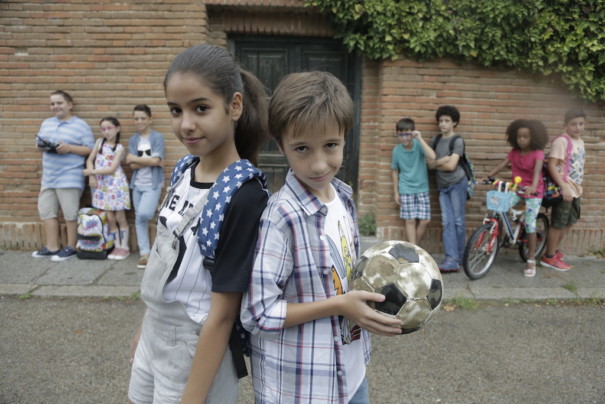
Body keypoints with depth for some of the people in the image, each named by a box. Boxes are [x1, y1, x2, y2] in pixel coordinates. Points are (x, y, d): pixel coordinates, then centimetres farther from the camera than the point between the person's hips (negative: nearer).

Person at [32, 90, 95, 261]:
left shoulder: (81, 125, -3)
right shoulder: (46, 123, 16)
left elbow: (90, 149, -8)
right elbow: (39, 143, 20)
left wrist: (69, 148, -20)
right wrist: (42, 146, -3)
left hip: (69, 178, -7)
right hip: (48, 177, 7)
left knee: (70, 213, -1)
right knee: (46, 211, 9)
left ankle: (71, 247, 11)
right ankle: (52, 247, 19)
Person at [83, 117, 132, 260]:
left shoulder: (119, 148, -3)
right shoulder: (99, 142, 10)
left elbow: (112, 169, -10)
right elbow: (90, 160, 9)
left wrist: (92, 172, -10)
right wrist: (92, 177, -4)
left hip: (116, 184, -4)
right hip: (101, 184, 4)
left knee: (120, 217, 1)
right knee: (109, 218, 5)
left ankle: (124, 247, 10)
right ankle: (117, 246, 16)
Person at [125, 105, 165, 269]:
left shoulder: (158, 137, -4)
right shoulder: (132, 140, 8)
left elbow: (156, 160, -15)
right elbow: (132, 165, -2)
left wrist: (134, 158, -6)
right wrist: (150, 161, -11)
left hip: (153, 183, -5)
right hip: (137, 184, 5)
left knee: (144, 214, -23)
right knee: (139, 219, 6)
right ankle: (144, 253, 13)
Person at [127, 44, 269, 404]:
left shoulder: (244, 195, -26)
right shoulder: (185, 170, -3)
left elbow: (223, 313, -22)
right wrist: (146, 327, 16)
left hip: (198, 352, -7)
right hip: (155, 336, 7)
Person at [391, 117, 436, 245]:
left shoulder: (419, 145, -8)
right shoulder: (397, 150, -4)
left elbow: (432, 156, -28)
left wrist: (420, 138, -27)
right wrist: (395, 192, 6)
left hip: (422, 188, 0)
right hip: (406, 190, 0)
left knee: (424, 220, 0)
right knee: (410, 221, 0)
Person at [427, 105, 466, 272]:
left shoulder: (457, 141, -5)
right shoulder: (437, 140, 12)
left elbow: (451, 166, -14)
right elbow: (430, 164, 5)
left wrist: (436, 164, 0)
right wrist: (441, 161, -12)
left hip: (457, 184, -5)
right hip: (443, 186, 5)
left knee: (458, 221, 0)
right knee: (447, 222, -2)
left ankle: (458, 258, 10)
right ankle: (452, 259, -5)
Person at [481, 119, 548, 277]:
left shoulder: (538, 153, -13)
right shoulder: (514, 152, 1)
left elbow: (537, 171, -29)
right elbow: (501, 165, -3)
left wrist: (533, 187, -47)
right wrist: (487, 177, -16)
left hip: (533, 192, -4)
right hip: (516, 189, 4)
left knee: (530, 225, -4)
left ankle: (531, 261, 7)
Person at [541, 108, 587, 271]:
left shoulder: (580, 142, 11)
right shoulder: (561, 141, -15)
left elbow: (577, 166, 17)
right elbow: (551, 165, -21)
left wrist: (578, 187, 14)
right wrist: (564, 187, -25)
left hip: (575, 190, 9)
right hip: (564, 190, -9)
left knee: (569, 222, 18)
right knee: (558, 224, 0)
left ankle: (555, 250, 33)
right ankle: (549, 257, 13)